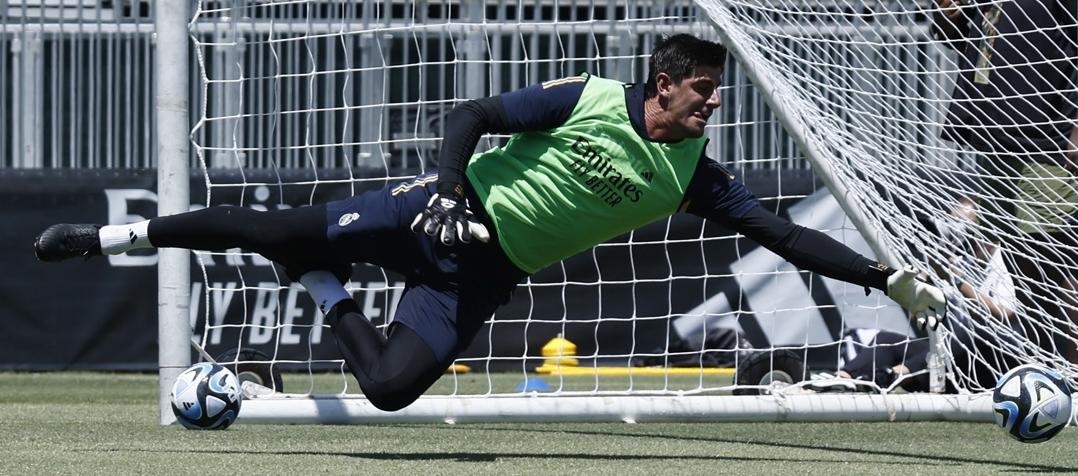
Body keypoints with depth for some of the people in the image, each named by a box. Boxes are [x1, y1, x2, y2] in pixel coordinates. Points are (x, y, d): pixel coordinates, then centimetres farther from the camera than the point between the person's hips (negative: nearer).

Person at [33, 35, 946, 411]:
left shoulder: (692, 174, -4)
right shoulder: (590, 99, -12)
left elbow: (783, 234, -5)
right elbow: (472, 114, -8)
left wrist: (890, 279, -11)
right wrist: (451, 186, -25)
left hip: (484, 276, 3)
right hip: (448, 214, -3)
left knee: (392, 387, -16)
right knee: (276, 230, -7)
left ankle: (331, 297, 15)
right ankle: (121, 235, 14)